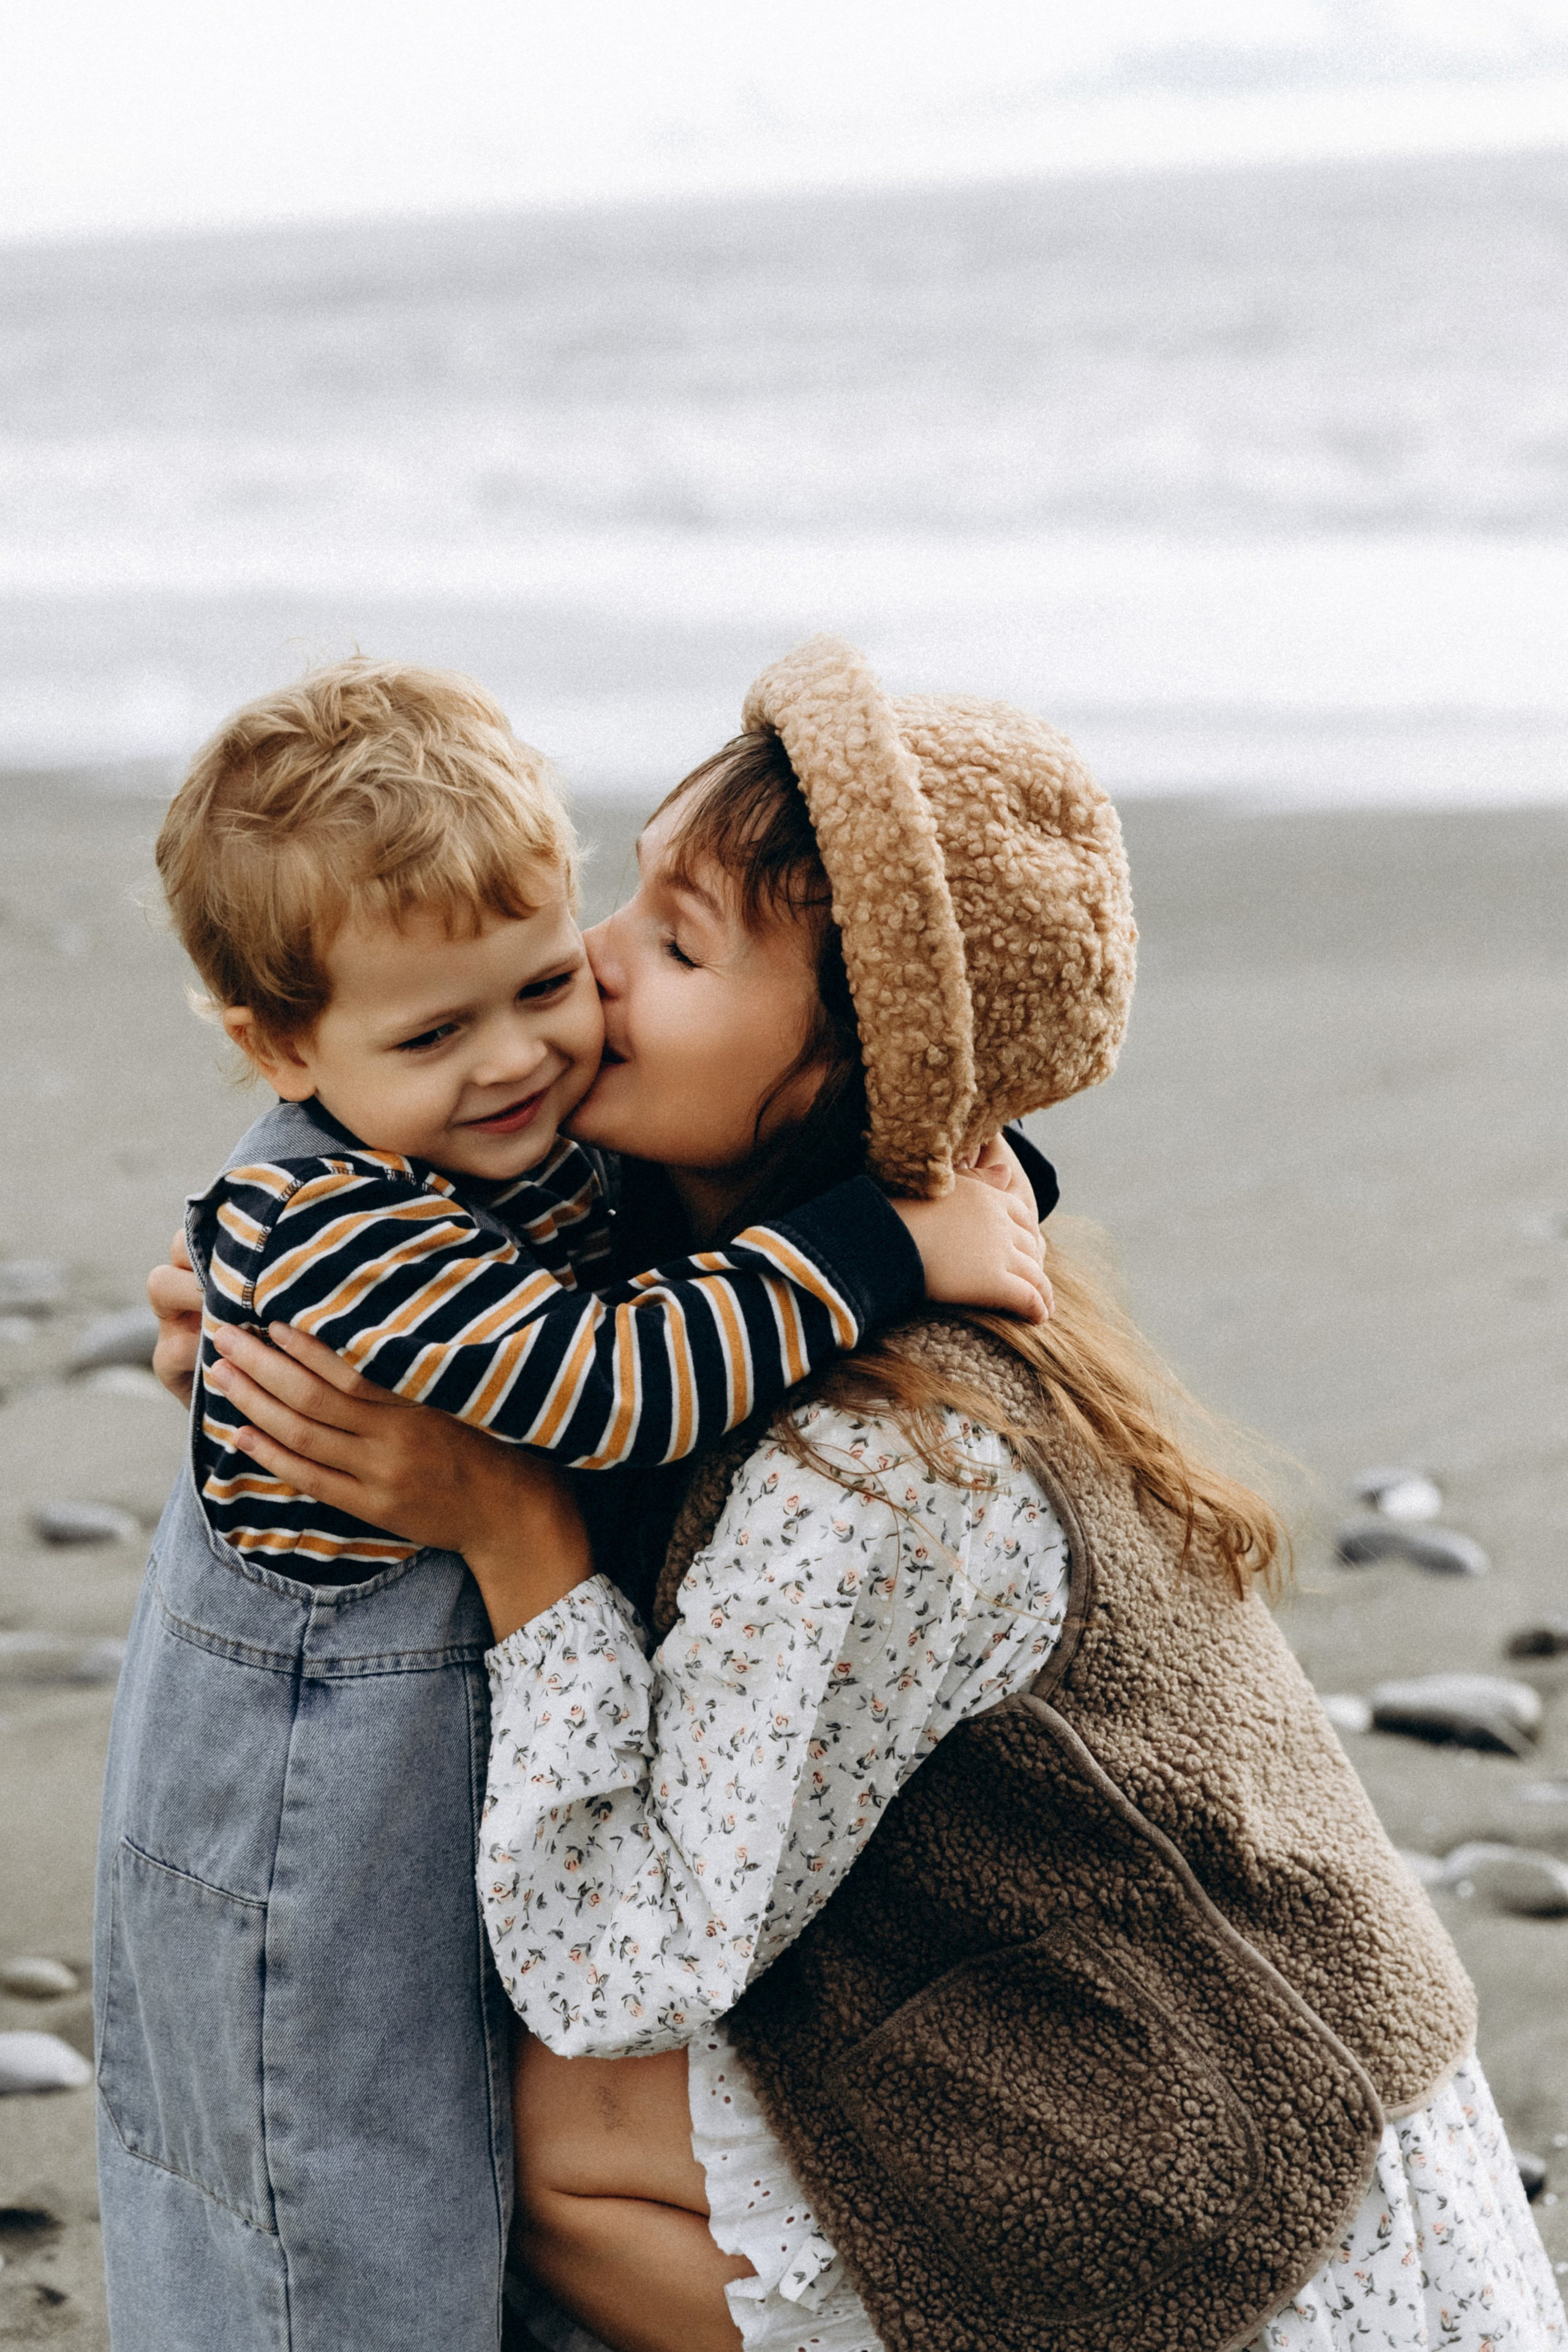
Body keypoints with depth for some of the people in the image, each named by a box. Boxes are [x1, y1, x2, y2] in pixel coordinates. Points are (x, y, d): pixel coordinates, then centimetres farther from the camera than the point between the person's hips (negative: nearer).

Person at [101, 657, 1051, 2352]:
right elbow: (610, 1386, -36)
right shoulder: (323, 1236, -29)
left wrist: (967, 1173, -9)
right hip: (298, 1870, -8)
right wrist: (889, 1242, -34)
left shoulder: (563, 1143, -3)